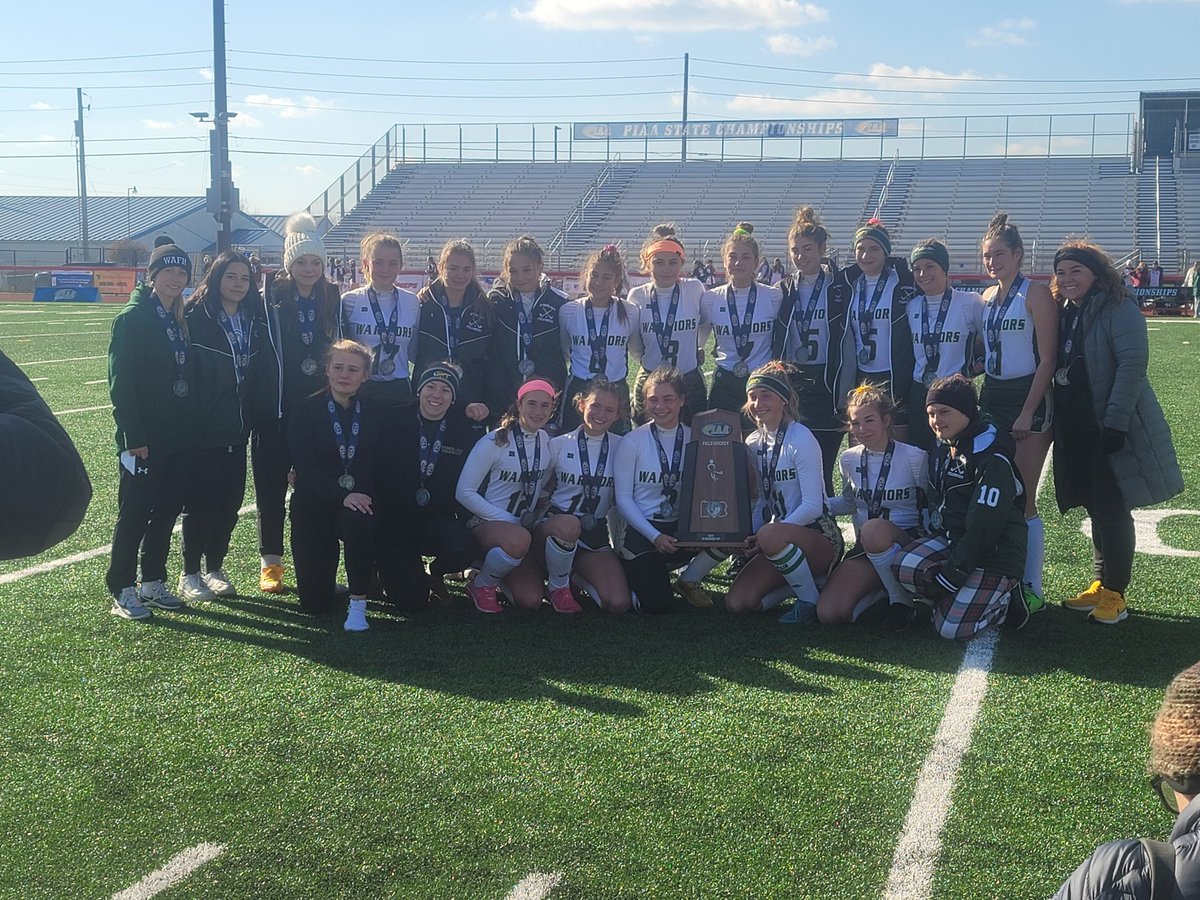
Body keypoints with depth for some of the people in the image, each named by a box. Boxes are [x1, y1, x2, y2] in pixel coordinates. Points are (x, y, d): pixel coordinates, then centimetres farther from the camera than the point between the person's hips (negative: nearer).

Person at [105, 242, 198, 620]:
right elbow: (121, 385, -13)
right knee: (134, 515, -1)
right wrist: (133, 437, -18)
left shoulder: (180, 320, 12)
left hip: (180, 439, 7)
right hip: (145, 441, -7)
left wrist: (192, 426, 8)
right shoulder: (132, 319, -9)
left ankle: (153, 583, 23)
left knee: (167, 512, 12)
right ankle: (122, 592, 7)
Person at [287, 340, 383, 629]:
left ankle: (358, 605, -22)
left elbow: (383, 463, 1)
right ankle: (328, 579, 34)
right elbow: (305, 467, -12)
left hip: (361, 501, 0)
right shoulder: (305, 412, -2)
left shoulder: (378, 409, 3)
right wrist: (342, 496, -26)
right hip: (315, 505, 0)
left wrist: (363, 497, -16)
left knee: (358, 521, -40)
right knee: (314, 603, -4)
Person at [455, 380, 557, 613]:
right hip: (485, 523, -5)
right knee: (519, 539, -40)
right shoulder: (494, 442, -13)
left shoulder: (547, 443, 3)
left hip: (521, 526, 5)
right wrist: (508, 520, -20)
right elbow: (464, 492, -14)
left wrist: (533, 514, -4)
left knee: (531, 600, -14)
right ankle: (481, 585, -11)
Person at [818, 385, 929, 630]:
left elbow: (930, 507, -2)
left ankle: (902, 600, -17)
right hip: (865, 547, 5)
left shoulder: (915, 458, -7)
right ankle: (882, 588, 10)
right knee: (828, 614, -20)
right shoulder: (850, 459, 8)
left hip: (908, 541, -4)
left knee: (873, 529, -41)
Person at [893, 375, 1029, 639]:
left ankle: (1006, 599, 7)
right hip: (951, 541, 8)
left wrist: (951, 575, -20)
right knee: (905, 566, -21)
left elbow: (983, 526, -23)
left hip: (995, 554, -8)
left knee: (951, 628, -17)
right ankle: (961, 598, 1)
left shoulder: (993, 458, -19)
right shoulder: (943, 451, 9)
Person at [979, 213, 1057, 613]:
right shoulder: (986, 298, 11)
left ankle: (1032, 589, 3)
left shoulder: (1035, 294, -9)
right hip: (991, 398, 7)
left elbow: (1047, 359, -12)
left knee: (1023, 500, -5)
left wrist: (1027, 413, -16)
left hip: (1028, 399, -7)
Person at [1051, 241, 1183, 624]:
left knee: (1112, 510, -2)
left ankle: (1115, 592, 6)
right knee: (1096, 509, 14)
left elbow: (1133, 364, -19)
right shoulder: (1064, 313, 12)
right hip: (1076, 430, 7)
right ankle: (1100, 584, 23)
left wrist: (1115, 423, -23)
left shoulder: (1118, 308, -11)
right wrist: (1057, 424, 10)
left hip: (1112, 430, -7)